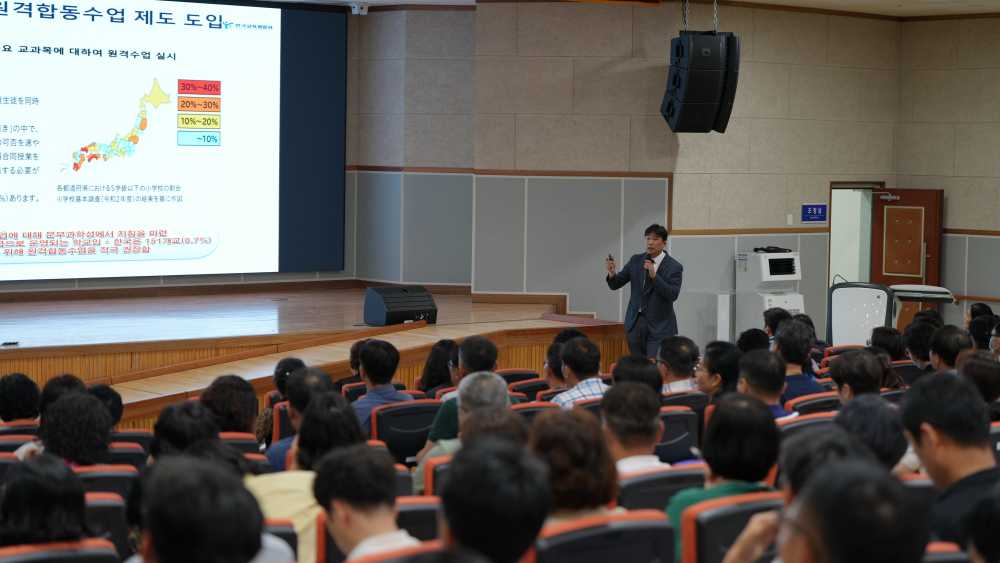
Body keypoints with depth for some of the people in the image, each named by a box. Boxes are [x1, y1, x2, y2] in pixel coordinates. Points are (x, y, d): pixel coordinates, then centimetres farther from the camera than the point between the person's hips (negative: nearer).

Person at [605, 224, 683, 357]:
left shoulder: (674, 267, -6)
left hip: (659, 325, -4)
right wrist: (612, 273, -17)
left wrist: (654, 276, -27)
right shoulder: (636, 260, 6)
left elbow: (673, 295, -17)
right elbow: (615, 285, 6)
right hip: (635, 322, 4)